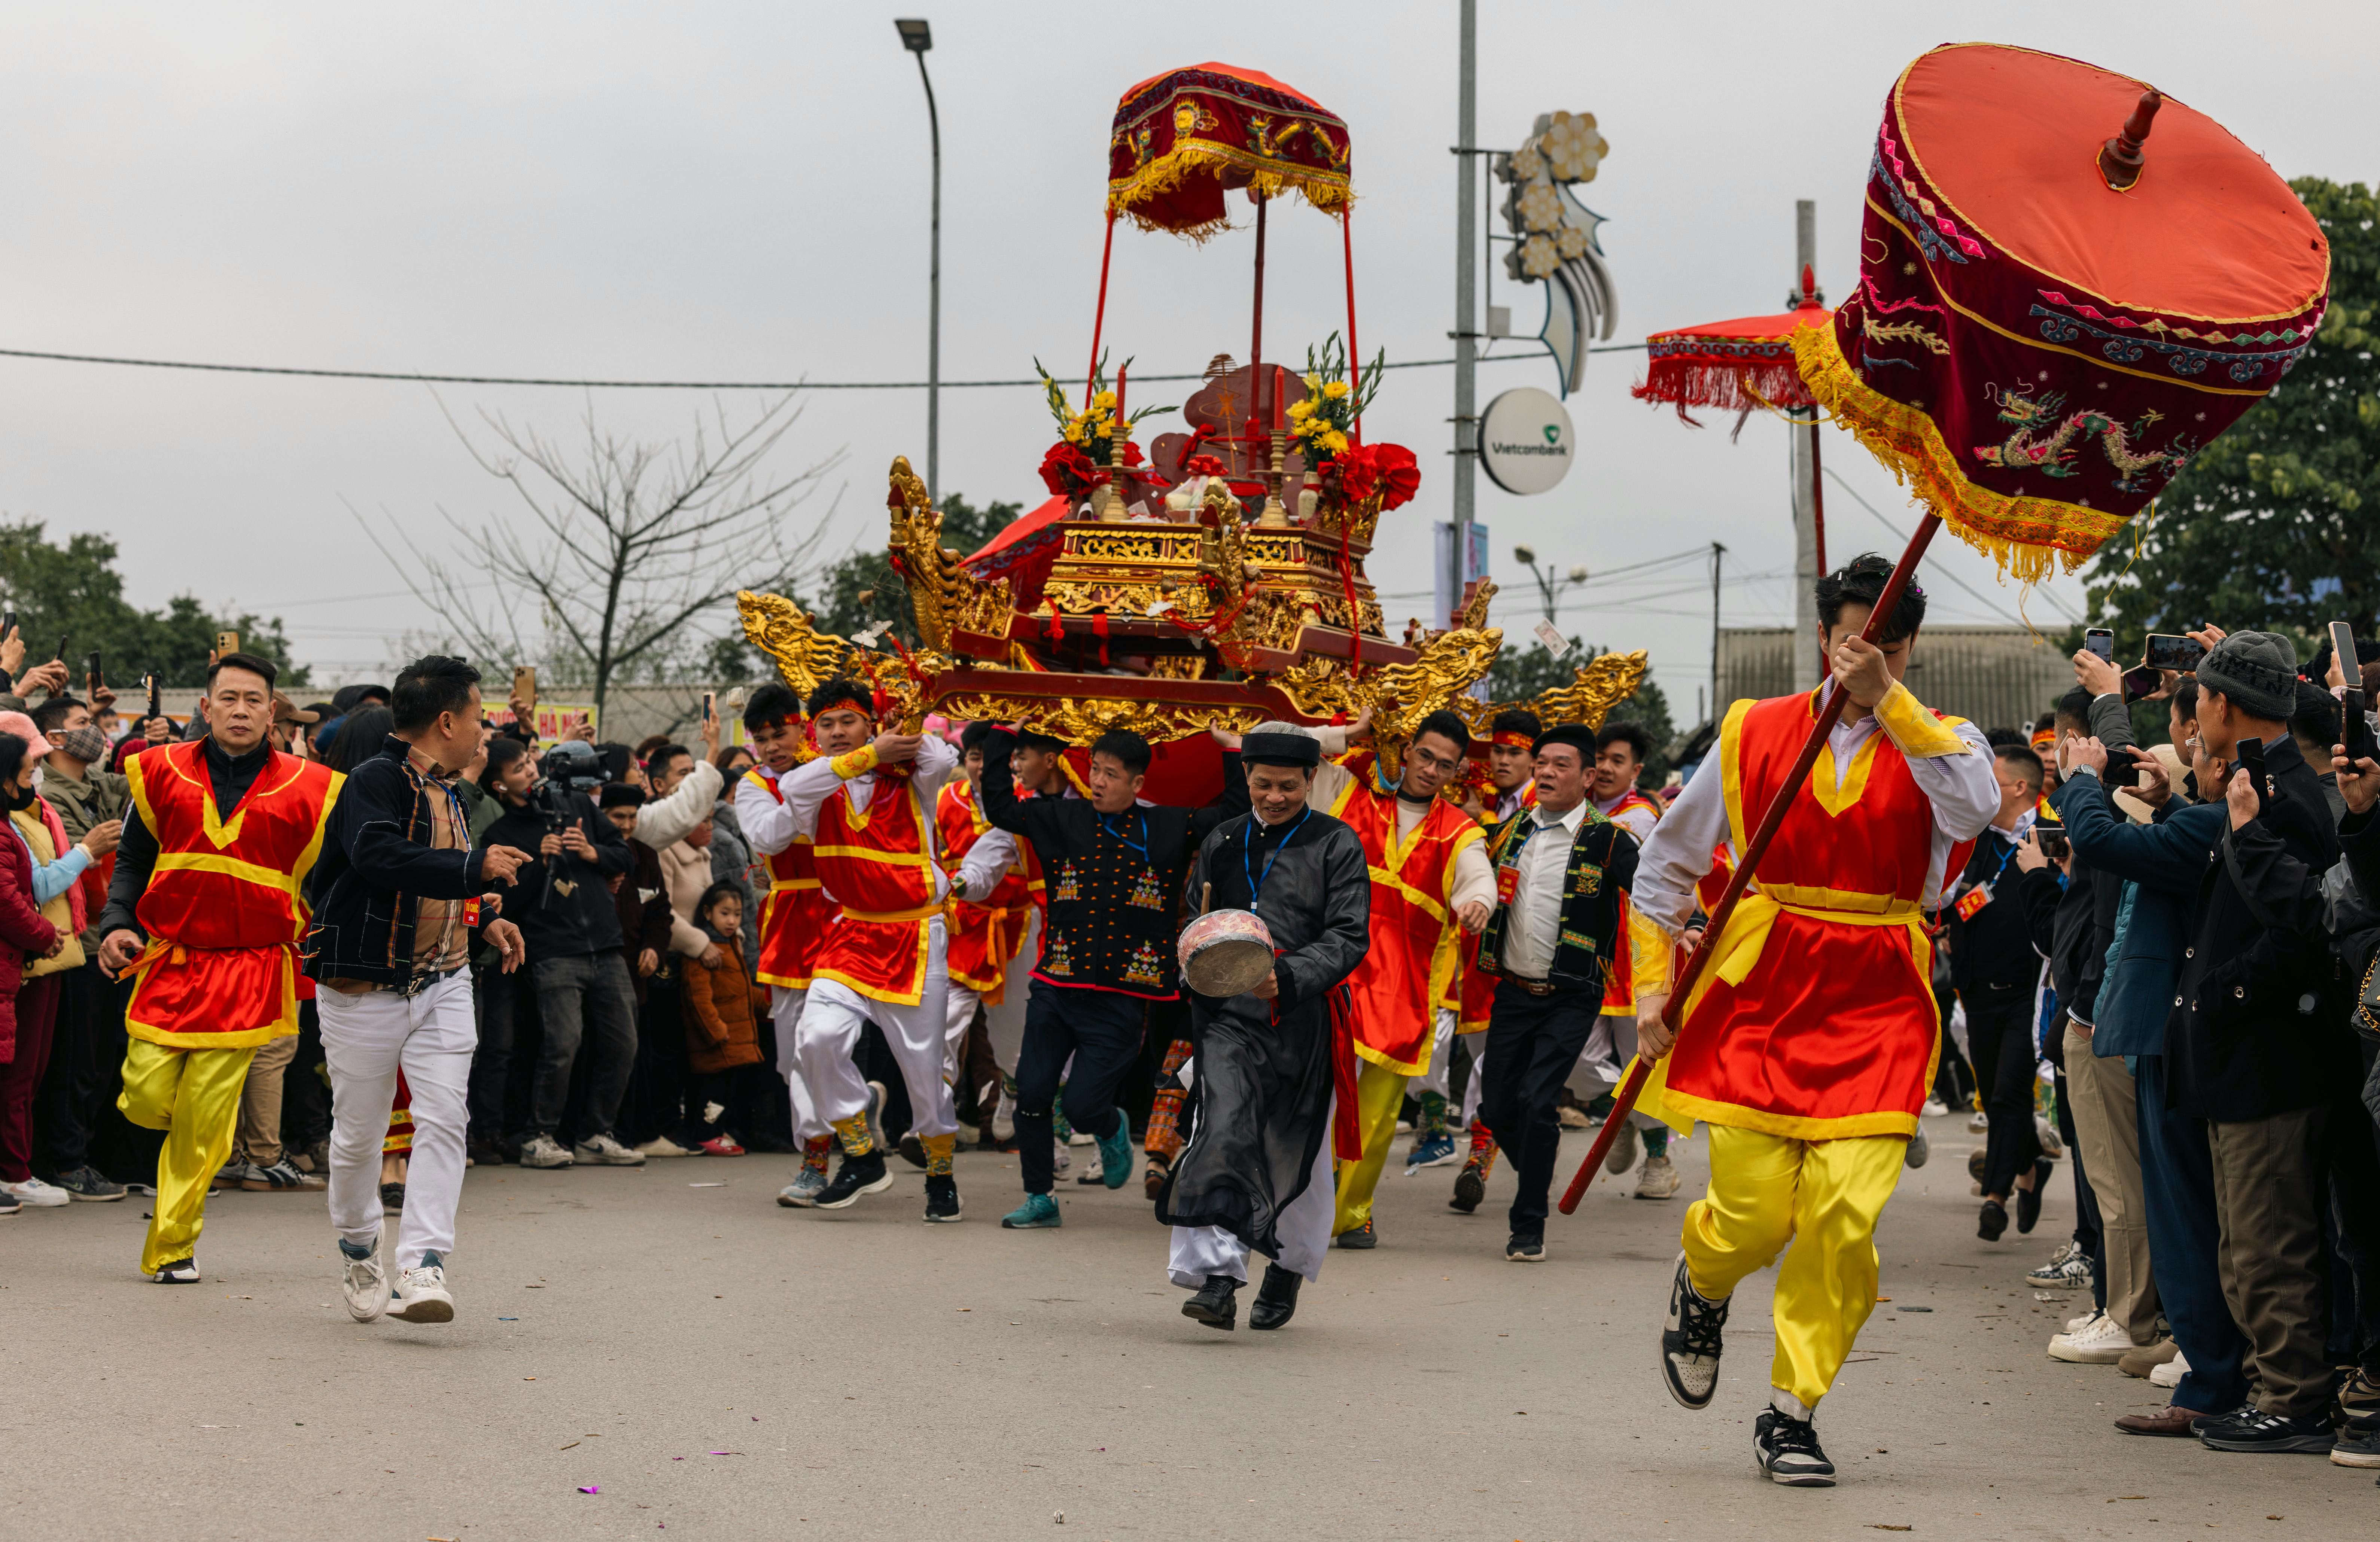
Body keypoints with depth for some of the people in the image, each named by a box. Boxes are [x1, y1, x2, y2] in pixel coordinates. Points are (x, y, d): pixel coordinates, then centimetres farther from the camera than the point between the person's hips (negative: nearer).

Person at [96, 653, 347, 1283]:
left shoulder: (307, 791, 2)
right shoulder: (164, 774, 6)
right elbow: (132, 862, 14)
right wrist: (117, 924, -1)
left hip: (250, 971, -2)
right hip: (169, 963, 2)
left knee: (205, 1118, -6)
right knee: (147, 1098, -7)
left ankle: (173, 1244, 5)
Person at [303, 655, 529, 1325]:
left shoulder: (448, 792, 13)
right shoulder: (375, 781, -14)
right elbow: (378, 856, -35)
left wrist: (485, 918, 15)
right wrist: (475, 868, -33)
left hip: (443, 984, 6)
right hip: (366, 987, -6)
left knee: (443, 1119, -10)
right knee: (360, 1130, 7)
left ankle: (421, 1267, -14)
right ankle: (358, 1250, 31)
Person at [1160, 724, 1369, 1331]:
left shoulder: (1337, 845, 1)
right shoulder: (1222, 843, 13)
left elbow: (1349, 937, -7)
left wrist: (1287, 978, -23)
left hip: (1305, 1023, -2)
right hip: (1228, 1018, 2)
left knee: (1297, 1153, 9)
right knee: (1225, 1130, -19)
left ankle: (1289, 1267, 33)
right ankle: (1217, 1273, -26)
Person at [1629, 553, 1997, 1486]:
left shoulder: (1939, 743, 5)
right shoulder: (1755, 733, 7)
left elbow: (1973, 810, -20)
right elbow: (1669, 858, 15)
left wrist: (1888, 699, -21)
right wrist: (1654, 985, 9)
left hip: (1877, 1008, 0)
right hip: (1760, 995, 0)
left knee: (1846, 1213, -11)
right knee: (1755, 1212, -5)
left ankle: (1791, 1413, 4)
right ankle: (1701, 1288, 32)